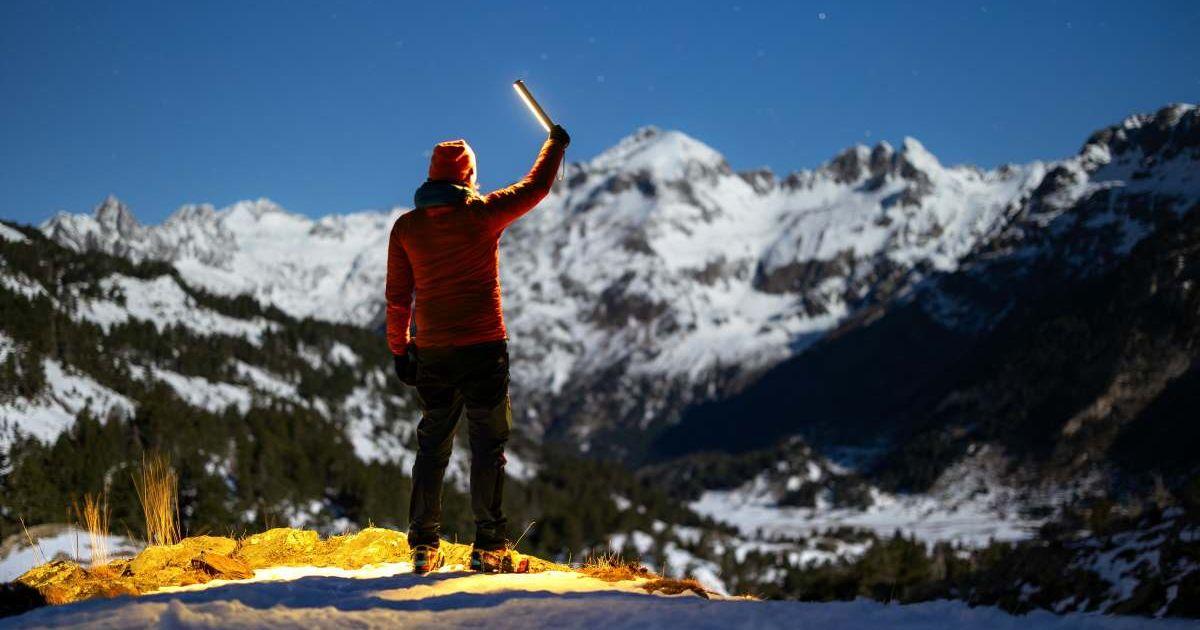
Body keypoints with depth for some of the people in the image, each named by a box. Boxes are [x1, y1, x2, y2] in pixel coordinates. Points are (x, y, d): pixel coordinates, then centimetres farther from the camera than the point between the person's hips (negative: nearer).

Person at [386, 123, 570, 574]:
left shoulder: (406, 227, 1)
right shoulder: (483, 214, -6)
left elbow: (398, 297, 4)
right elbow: (535, 187, 8)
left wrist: (399, 349, 14)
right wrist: (555, 144, 25)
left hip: (432, 352, 3)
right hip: (484, 349, -3)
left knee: (433, 445, 11)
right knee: (488, 444, 3)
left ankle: (423, 545, 10)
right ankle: (488, 545, 1)